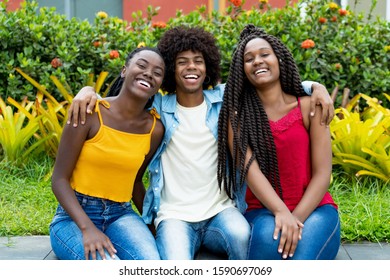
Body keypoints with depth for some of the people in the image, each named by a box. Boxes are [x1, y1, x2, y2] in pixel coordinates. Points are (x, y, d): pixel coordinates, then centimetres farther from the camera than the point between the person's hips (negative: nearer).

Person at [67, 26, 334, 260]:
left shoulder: (225, 98, 6)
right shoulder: (156, 107, 4)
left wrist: (317, 86, -4)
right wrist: (88, 90, -12)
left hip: (221, 209, 2)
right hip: (174, 215, -1)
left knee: (242, 236, -32)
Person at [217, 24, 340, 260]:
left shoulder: (308, 107, 1)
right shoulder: (238, 114, 2)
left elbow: (322, 173, -4)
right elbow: (249, 168, -13)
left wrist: (296, 218, -19)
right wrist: (282, 213, -29)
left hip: (314, 208, 0)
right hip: (264, 211, 0)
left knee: (302, 256, -33)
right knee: (270, 238, -36)